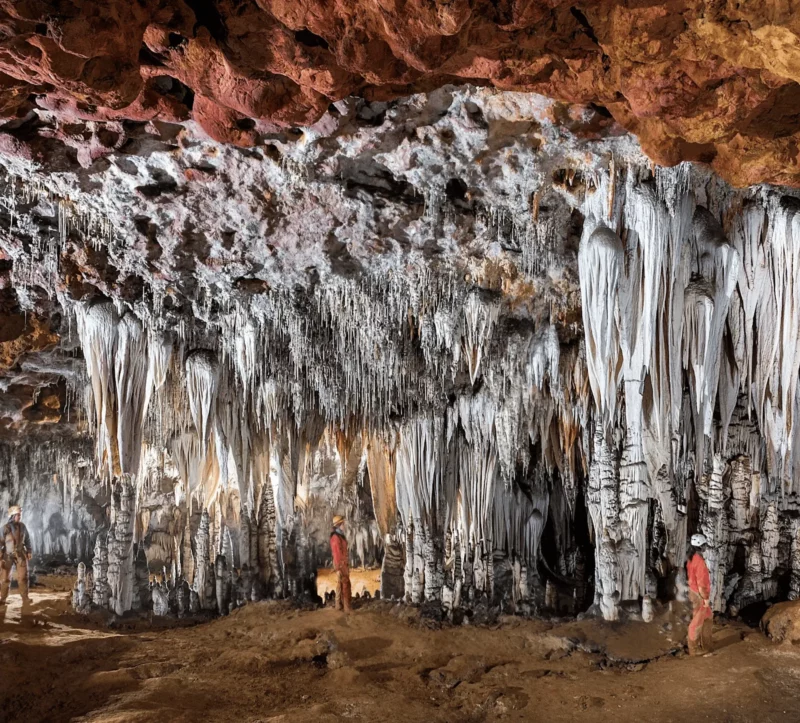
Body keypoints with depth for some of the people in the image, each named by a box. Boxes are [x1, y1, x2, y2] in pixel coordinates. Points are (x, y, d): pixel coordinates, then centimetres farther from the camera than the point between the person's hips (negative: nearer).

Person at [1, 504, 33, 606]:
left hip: (20, 555, 2)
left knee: (23, 576, -6)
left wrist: (30, 551, 3)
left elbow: (27, 539, 10)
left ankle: (25, 599, -4)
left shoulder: (22, 526, 0)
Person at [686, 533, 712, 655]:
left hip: (694, 592, 9)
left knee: (707, 617, 21)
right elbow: (701, 583, -24)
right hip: (699, 595, -9)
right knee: (697, 622, 2)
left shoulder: (691, 558, 5)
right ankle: (694, 648, 13)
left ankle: (705, 644, 31)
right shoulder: (699, 561, -25)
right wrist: (705, 598, -16)